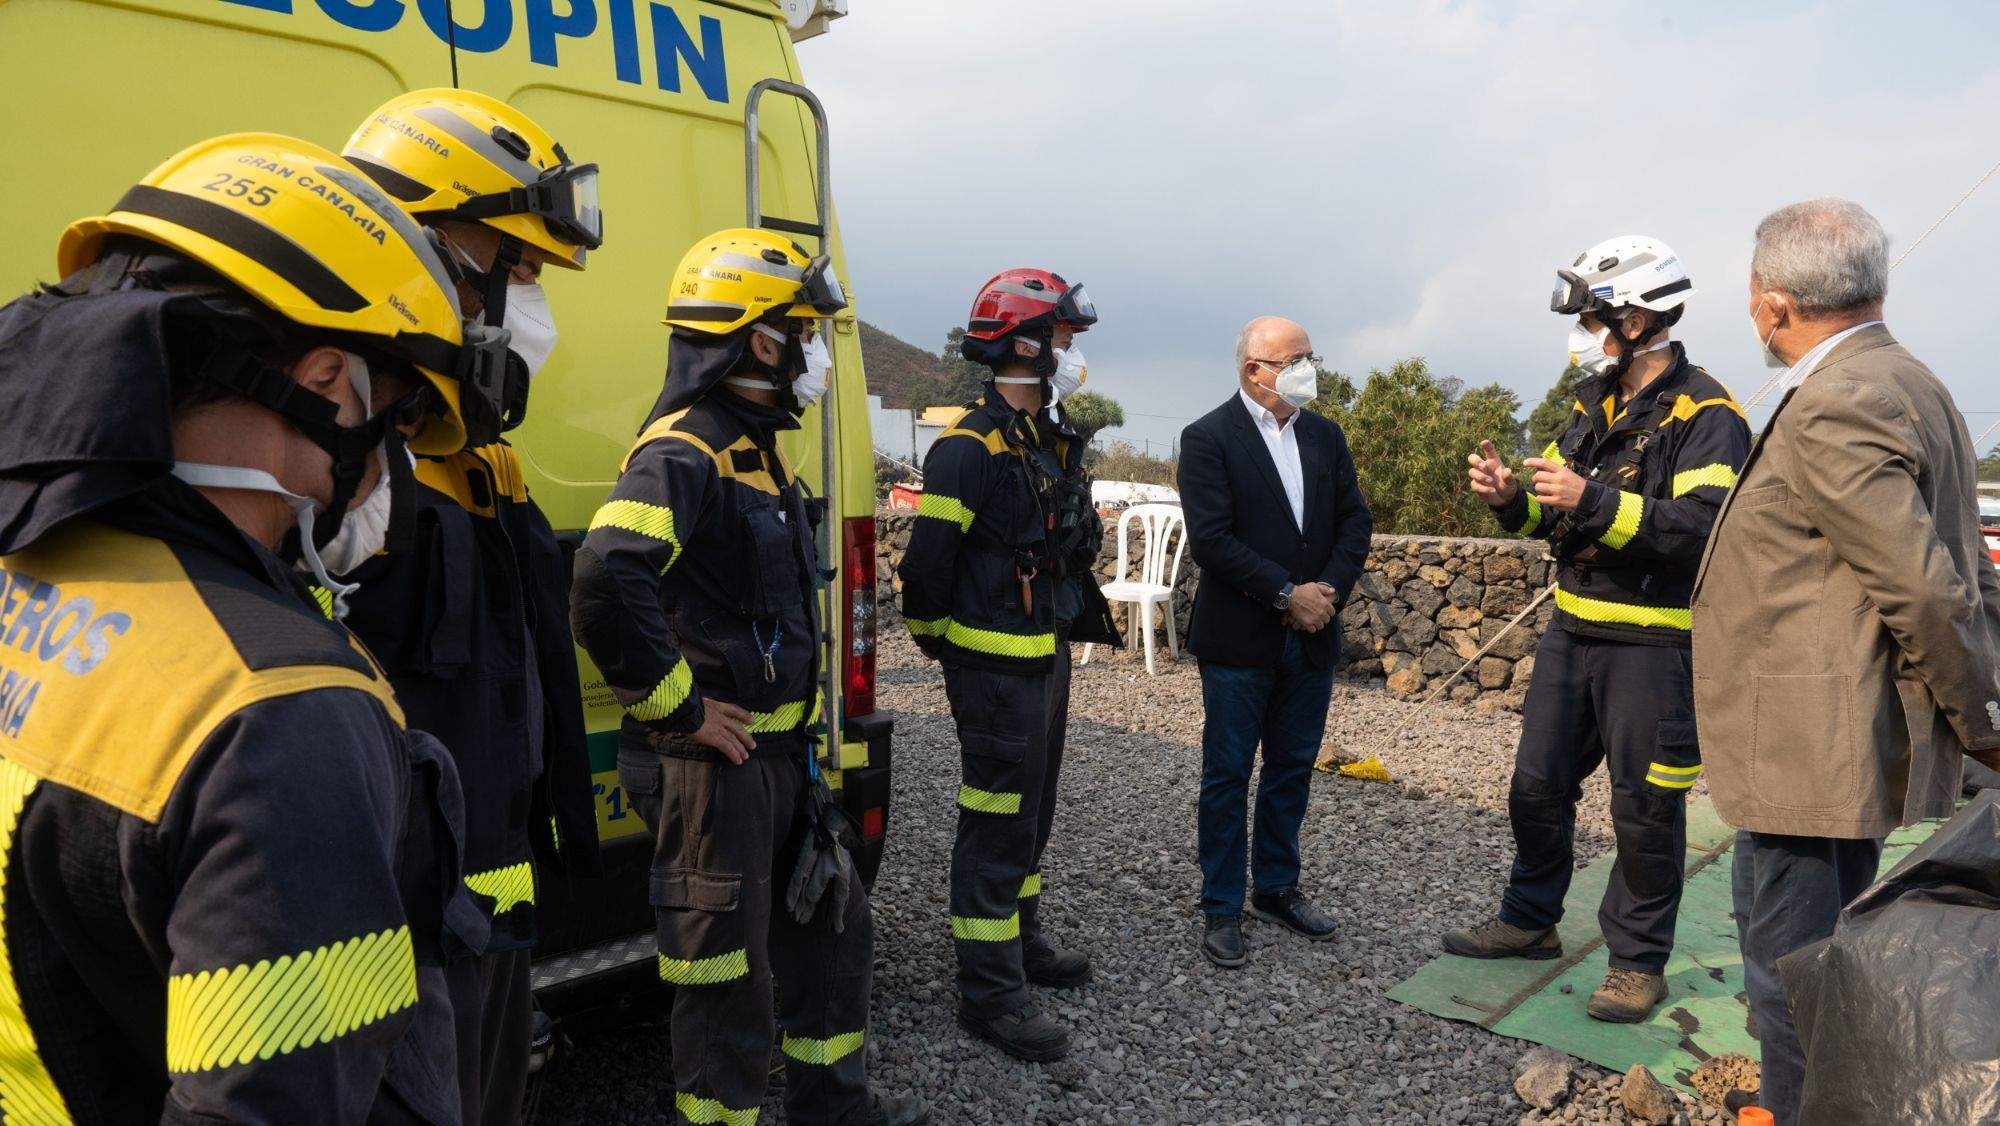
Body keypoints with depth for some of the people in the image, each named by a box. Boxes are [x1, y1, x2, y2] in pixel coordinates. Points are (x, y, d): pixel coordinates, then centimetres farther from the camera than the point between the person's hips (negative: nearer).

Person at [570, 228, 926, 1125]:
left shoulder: (756, 446, 12)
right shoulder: (682, 453, -19)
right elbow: (606, 589, -35)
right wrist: (681, 709, -23)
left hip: (783, 749, 10)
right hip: (715, 759, -10)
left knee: (831, 924, 22)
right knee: (727, 971, 6)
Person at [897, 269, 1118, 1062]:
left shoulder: (1051, 442, 12)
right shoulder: (968, 448, -18)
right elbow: (927, 560, -19)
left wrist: (1078, 618, 18)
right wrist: (939, 640, -5)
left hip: (1047, 659, 9)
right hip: (996, 668, -9)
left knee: (1030, 812, 20)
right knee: (997, 823, -1)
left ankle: (1020, 941, 38)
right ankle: (989, 991, 10)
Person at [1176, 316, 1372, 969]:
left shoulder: (1325, 436, 10)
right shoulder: (1207, 439, -9)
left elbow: (1355, 520, 8)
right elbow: (1212, 539, -17)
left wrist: (1330, 591, -8)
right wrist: (1288, 594, -17)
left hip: (1311, 638, 6)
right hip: (1239, 640, -6)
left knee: (1293, 770, 15)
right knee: (1228, 775, 4)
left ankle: (1276, 889, 31)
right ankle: (1221, 909, 16)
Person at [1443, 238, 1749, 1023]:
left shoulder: (1704, 414, -12)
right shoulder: (1593, 405, 12)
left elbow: (1705, 526, -25)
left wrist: (1594, 500, -30)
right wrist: (1511, 499, -4)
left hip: (1653, 644, -7)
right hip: (1572, 632, 8)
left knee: (1644, 810, 4)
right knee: (1538, 786, 14)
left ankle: (1638, 962, 21)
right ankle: (1530, 921, 32)